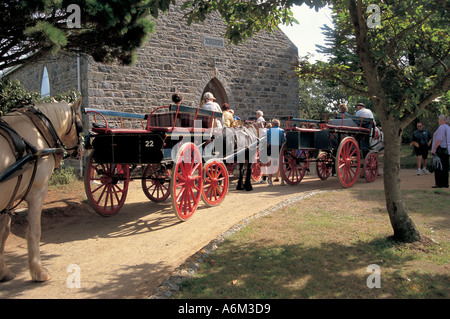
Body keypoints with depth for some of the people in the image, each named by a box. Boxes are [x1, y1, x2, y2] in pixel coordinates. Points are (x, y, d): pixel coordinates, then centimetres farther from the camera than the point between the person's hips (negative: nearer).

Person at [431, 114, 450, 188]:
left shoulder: (441, 127, -13)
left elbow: (439, 139, -20)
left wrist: (434, 148, -17)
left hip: (440, 149, -9)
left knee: (438, 167, -6)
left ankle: (439, 184, -8)